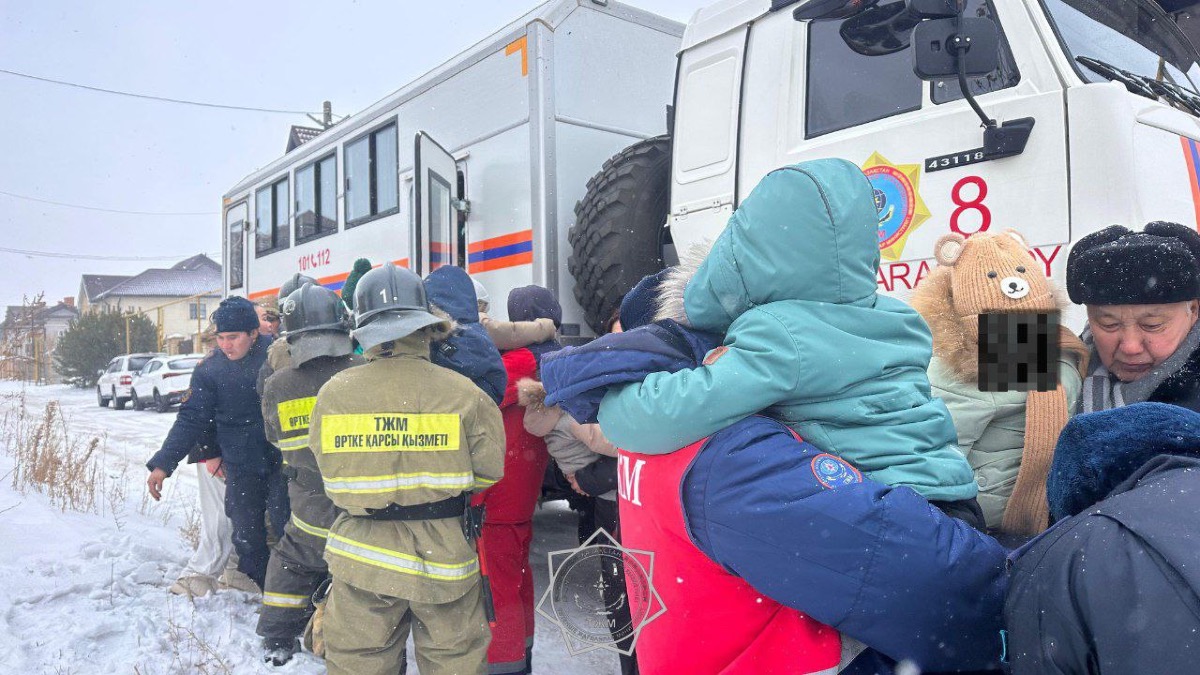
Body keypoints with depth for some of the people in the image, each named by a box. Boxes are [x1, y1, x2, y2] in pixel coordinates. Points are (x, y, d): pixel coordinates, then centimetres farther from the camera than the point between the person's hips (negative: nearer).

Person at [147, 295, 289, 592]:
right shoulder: (209, 369, -4)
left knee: (285, 524, -4)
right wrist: (163, 463, -11)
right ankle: (259, 589, 25)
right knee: (247, 532, 8)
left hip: (282, 457, -2)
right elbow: (190, 419, -4)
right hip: (241, 465, 2)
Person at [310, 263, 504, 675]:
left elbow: (330, 472, 5)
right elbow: (488, 470, -2)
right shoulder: (462, 392, -12)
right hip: (444, 560, -1)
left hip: (362, 557, 1)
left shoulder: (333, 392, -9)